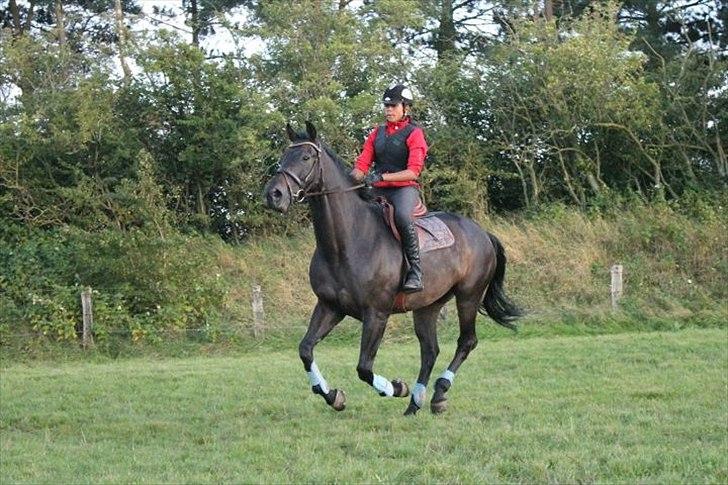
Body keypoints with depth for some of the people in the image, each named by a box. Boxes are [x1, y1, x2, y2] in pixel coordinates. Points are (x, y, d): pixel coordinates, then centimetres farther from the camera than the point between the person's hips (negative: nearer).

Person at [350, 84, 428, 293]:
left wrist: (381, 177, -23)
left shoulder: (414, 134, -1)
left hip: (405, 189, -6)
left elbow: (413, 172, -13)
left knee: (402, 216, -38)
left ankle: (416, 271, -33)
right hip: (379, 191, 6)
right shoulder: (377, 133, 15)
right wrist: (356, 176, -15)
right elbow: (362, 164, 10)